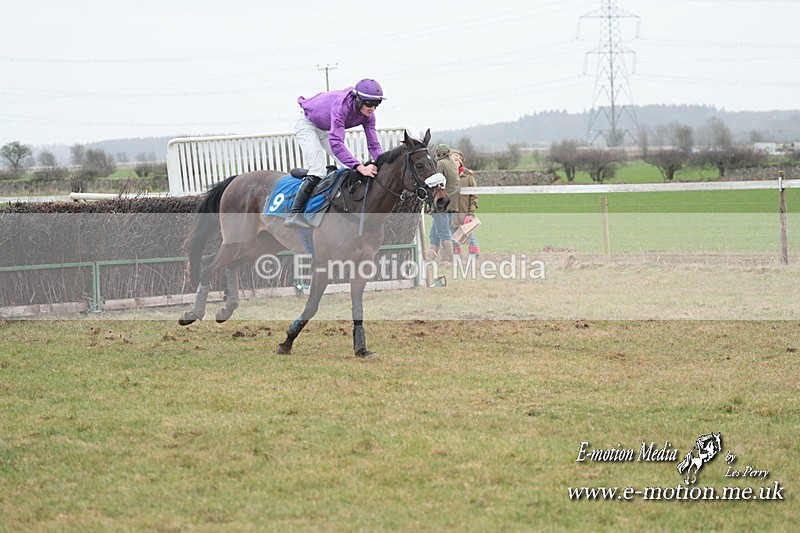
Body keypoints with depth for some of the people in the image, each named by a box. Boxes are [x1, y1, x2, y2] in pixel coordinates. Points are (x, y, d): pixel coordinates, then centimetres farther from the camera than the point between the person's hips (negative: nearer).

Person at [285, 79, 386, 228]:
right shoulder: (341, 105, -42)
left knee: (348, 167, -3)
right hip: (307, 124, -7)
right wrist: (360, 168, -57)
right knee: (317, 172, -20)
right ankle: (293, 214, -17)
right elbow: (336, 143, -50)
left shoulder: (368, 115, -20)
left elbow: (374, 145, -17)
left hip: (327, 129, 7)